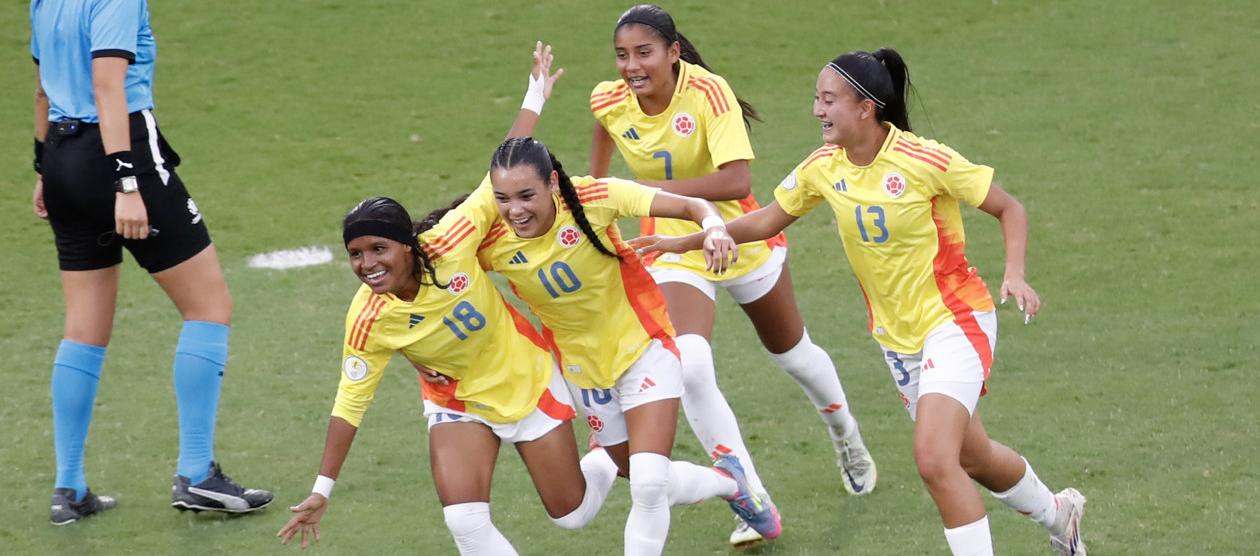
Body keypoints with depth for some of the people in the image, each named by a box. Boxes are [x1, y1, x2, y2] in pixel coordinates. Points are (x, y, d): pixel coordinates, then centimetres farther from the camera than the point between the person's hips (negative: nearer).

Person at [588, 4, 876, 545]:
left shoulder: (708, 92, -30)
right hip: (673, 249, 2)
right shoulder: (609, 101, -16)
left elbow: (737, 180, -41)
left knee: (792, 352, 22)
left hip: (740, 237, -2)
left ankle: (847, 438, 55)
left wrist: (654, 189, -44)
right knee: (689, 366, -23)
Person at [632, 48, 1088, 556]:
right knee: (972, 457, 18)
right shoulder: (822, 168, -4)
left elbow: (1010, 209, -11)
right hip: (897, 336, 6)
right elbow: (767, 220, 11)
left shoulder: (925, 161, -21)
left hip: (956, 321, -6)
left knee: (934, 459, -22)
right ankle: (1057, 513, 46)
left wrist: (1014, 275, -26)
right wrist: (682, 242, 5)